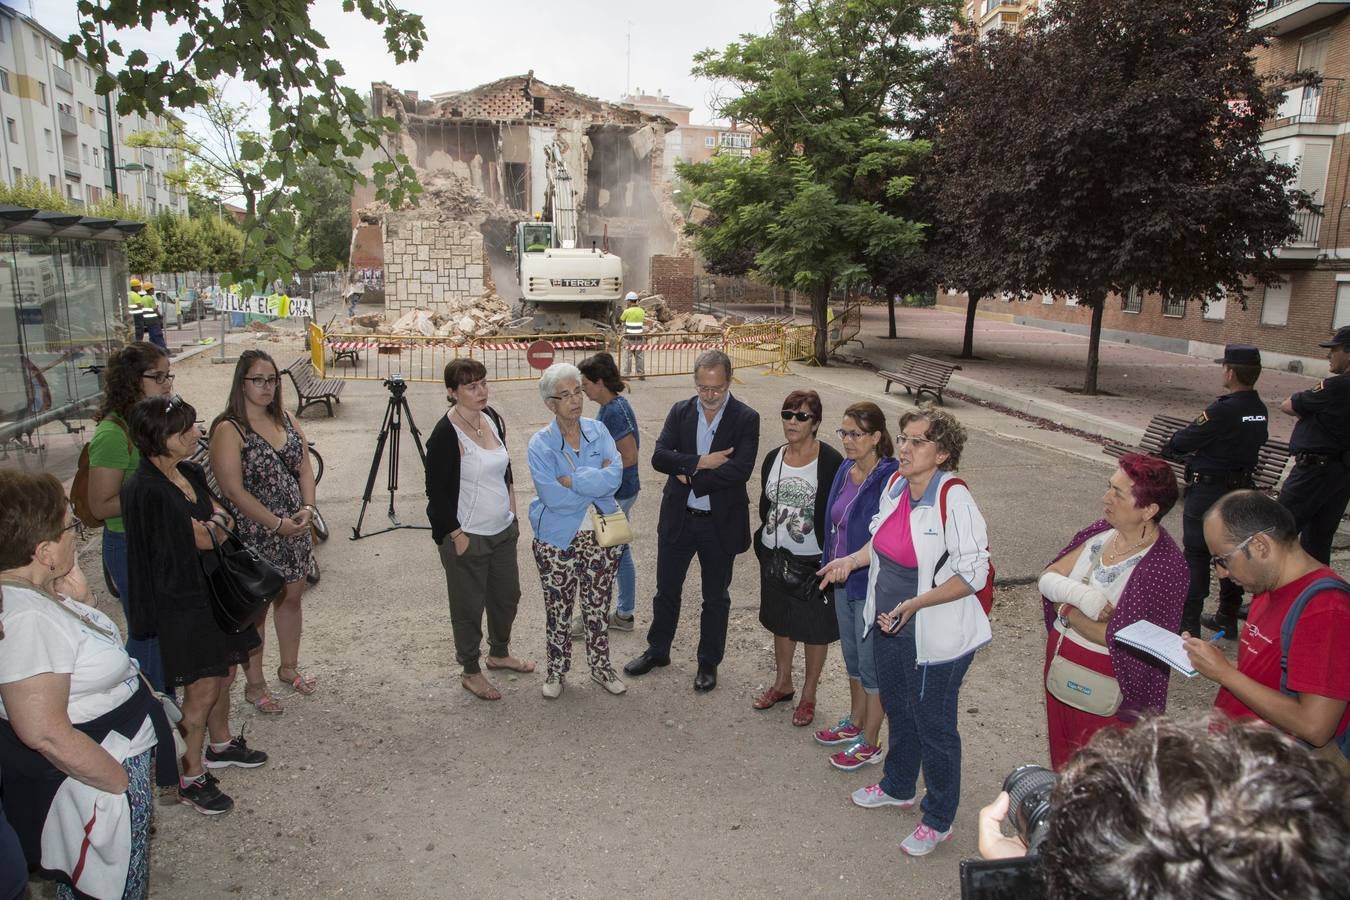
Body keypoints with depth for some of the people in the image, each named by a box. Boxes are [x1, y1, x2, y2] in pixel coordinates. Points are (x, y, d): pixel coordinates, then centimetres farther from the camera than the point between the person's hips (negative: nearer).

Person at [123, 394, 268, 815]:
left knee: (224, 673, 20)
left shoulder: (190, 472, 3)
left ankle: (221, 745, 42)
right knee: (202, 688, 0)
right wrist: (216, 520, -4)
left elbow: (226, 519, 5)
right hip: (181, 601, -8)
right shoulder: (148, 489, -24)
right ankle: (191, 778, 17)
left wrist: (211, 522, -13)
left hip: (212, 589, 8)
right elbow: (205, 537, -21)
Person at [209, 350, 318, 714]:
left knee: (291, 598, 17)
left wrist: (307, 508, -8)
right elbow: (233, 489, -19)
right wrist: (276, 524, -19)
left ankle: (289, 667, 37)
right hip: (253, 534, -6)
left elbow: (305, 467, 7)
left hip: (294, 529, 6)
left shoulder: (286, 420, 7)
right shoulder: (229, 430, -14)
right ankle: (254, 684, 23)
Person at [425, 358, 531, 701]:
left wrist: (511, 509, 15)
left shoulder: (492, 418, 2)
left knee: (507, 595, 21)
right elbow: (437, 492, -17)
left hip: (503, 530, 8)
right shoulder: (445, 434, -20)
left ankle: (499, 653, 44)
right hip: (467, 537, -7)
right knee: (469, 606, 8)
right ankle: (470, 672, 28)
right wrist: (456, 536, -16)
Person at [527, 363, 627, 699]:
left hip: (600, 537, 3)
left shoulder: (598, 431, -2)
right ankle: (556, 670, 31)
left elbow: (615, 475, -16)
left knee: (598, 608, 15)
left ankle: (600, 666, 34)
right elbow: (552, 496, -22)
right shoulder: (540, 444, -11)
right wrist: (595, 483, -15)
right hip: (557, 541, -2)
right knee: (558, 611, 11)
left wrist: (572, 480, -21)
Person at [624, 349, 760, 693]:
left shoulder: (746, 419, -10)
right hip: (678, 519, 3)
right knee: (666, 590, 17)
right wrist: (701, 462, -23)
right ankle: (658, 650, 38)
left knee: (716, 598, 13)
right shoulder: (680, 412, 0)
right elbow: (659, 457, -11)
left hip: (721, 523, -3)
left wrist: (690, 477, -17)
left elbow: (740, 469, -22)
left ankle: (708, 663, 31)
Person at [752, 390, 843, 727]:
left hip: (813, 560, -5)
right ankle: (782, 683, 40)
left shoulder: (830, 462, -15)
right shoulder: (773, 458, 2)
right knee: (781, 623, 21)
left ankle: (809, 695, 28)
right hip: (776, 558, 5)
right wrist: (764, 542, 10)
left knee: (814, 629, 10)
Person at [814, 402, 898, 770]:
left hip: (872, 586, -8)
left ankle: (870, 743, 25)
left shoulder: (890, 478, -23)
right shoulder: (845, 470, 2)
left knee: (871, 664, 8)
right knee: (852, 657, 23)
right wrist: (831, 566, 12)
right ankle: (855, 722, 43)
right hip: (843, 581, 8)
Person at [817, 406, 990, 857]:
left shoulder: (954, 499, -24)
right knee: (898, 711, 26)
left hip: (936, 637, -7)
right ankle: (899, 787, 50)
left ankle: (938, 820, 33)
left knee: (933, 727, 11)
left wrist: (915, 603, -29)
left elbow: (973, 574, -22)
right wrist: (851, 560, -2)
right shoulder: (896, 485, -3)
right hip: (890, 627, 7)